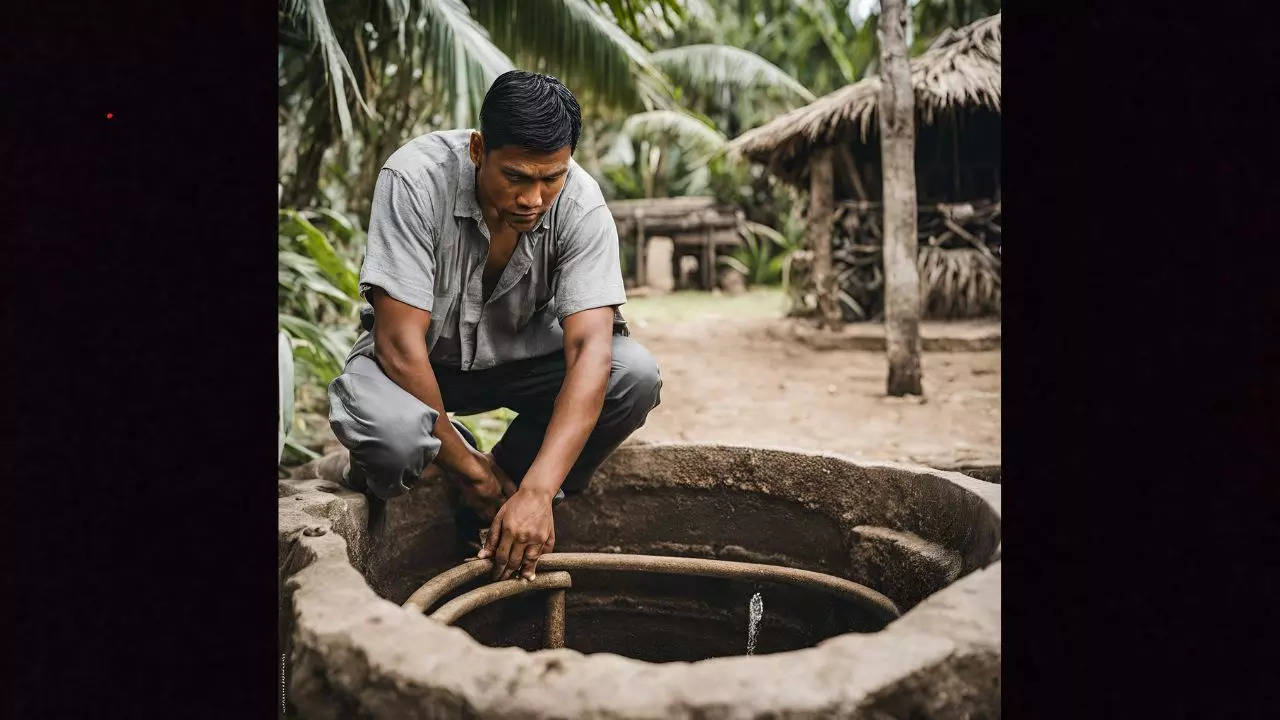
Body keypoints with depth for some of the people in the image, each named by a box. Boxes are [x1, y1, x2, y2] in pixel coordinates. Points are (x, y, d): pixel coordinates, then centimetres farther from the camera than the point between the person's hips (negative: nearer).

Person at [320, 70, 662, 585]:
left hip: (519, 356, 3)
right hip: (417, 364, -2)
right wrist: (466, 466, -23)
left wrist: (536, 492, -40)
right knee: (385, 430, -37)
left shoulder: (580, 204, -23)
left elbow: (591, 349, -30)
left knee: (635, 376, -25)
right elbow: (400, 342, -28)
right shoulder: (415, 178, -29)